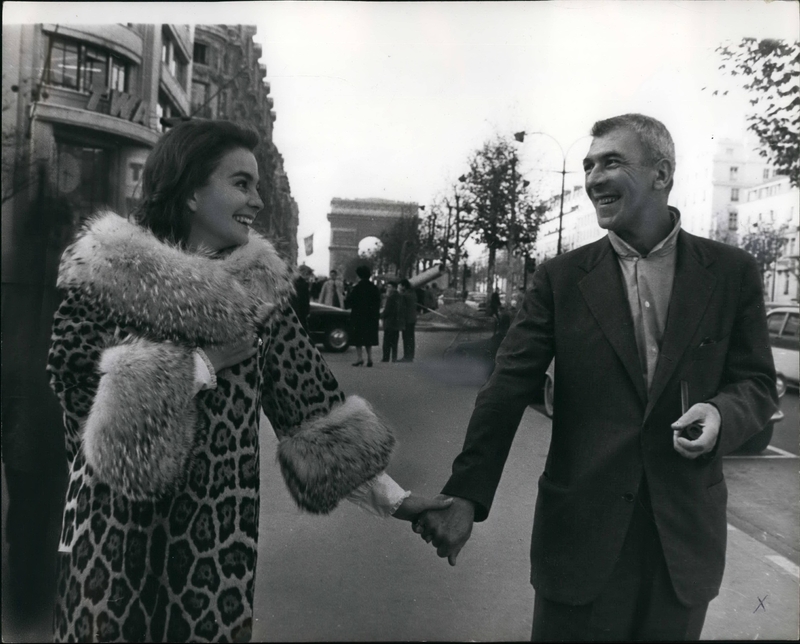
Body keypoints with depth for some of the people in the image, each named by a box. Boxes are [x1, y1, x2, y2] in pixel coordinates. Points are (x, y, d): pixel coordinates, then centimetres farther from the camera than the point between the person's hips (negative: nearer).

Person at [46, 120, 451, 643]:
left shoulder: (260, 285, 1)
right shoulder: (104, 271, -6)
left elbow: (310, 397, -3)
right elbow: (72, 379, -16)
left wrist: (392, 496, -8)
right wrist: (202, 365, -17)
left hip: (221, 528, 2)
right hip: (116, 528, -2)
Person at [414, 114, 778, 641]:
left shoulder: (732, 273, 0)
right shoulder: (561, 278, -2)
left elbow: (757, 383, 6)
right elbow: (507, 390, -7)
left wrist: (721, 414, -18)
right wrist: (465, 496, -15)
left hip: (686, 534, 1)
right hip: (580, 531, -1)